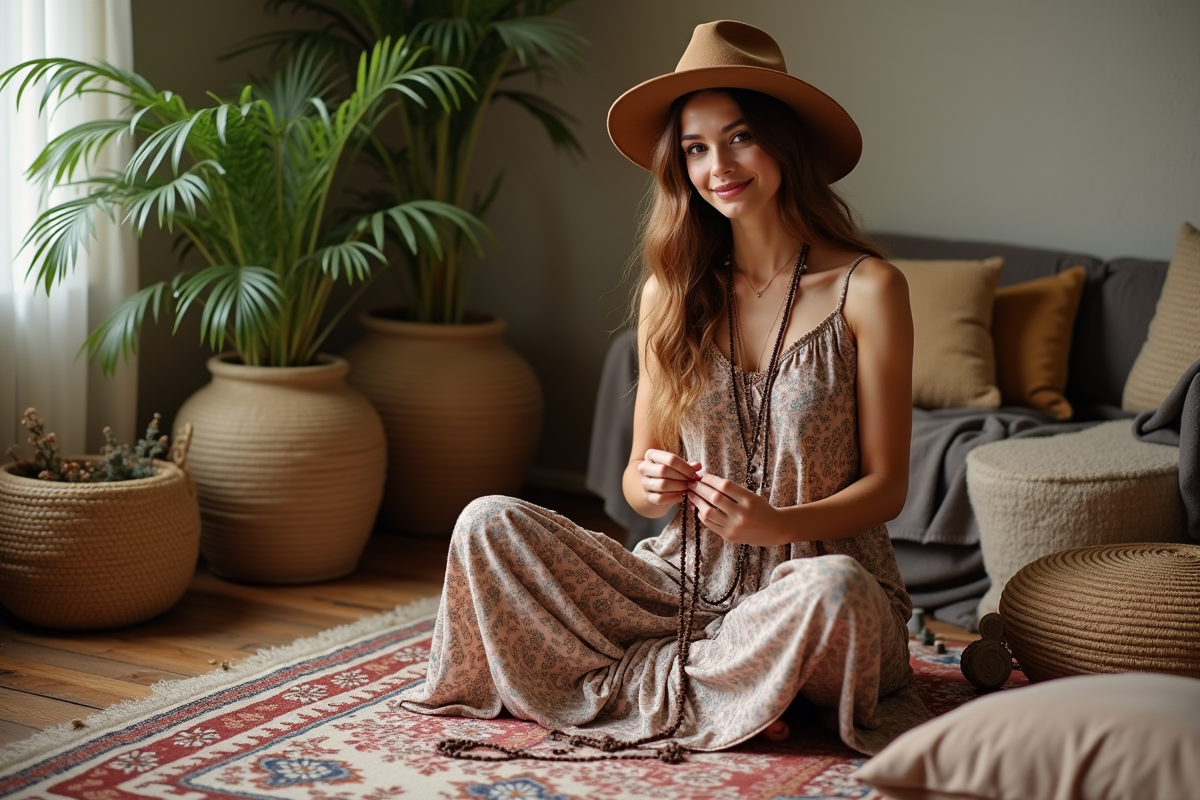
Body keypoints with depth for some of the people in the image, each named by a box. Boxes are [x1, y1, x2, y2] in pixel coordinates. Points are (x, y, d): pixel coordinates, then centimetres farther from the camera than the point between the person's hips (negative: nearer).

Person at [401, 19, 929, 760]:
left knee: (833, 587, -39)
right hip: (688, 581, 3)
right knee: (488, 525, -14)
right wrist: (650, 484, -17)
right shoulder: (672, 292, 4)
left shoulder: (866, 289, -7)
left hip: (807, 579, -2)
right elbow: (641, 471, 7)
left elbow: (886, 486, -6)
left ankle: (622, 691, -16)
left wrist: (775, 524, -24)